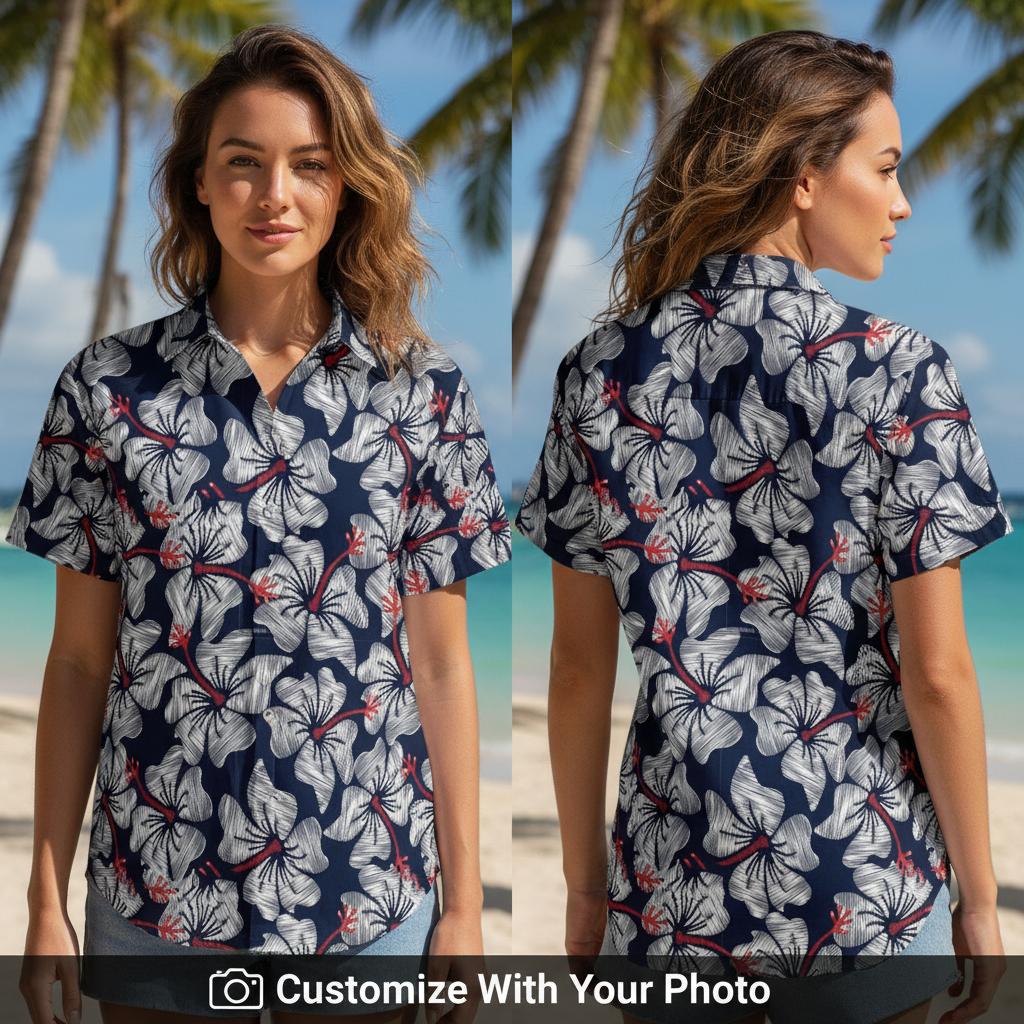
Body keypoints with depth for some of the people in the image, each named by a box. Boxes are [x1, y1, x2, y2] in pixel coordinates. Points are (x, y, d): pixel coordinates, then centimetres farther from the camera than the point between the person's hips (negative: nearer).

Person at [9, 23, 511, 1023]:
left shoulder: (422, 393, -2)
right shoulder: (109, 386, -2)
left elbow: (440, 664, 1)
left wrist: (465, 902, 1)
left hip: (367, 900, 0)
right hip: (157, 898, 0)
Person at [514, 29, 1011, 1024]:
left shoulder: (602, 370, -2)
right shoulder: (895, 369, -12)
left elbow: (580, 666, 2)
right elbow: (935, 676, -11)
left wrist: (584, 884, 12)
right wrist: (979, 899, 0)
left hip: (673, 877, 3)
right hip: (864, 878, -3)